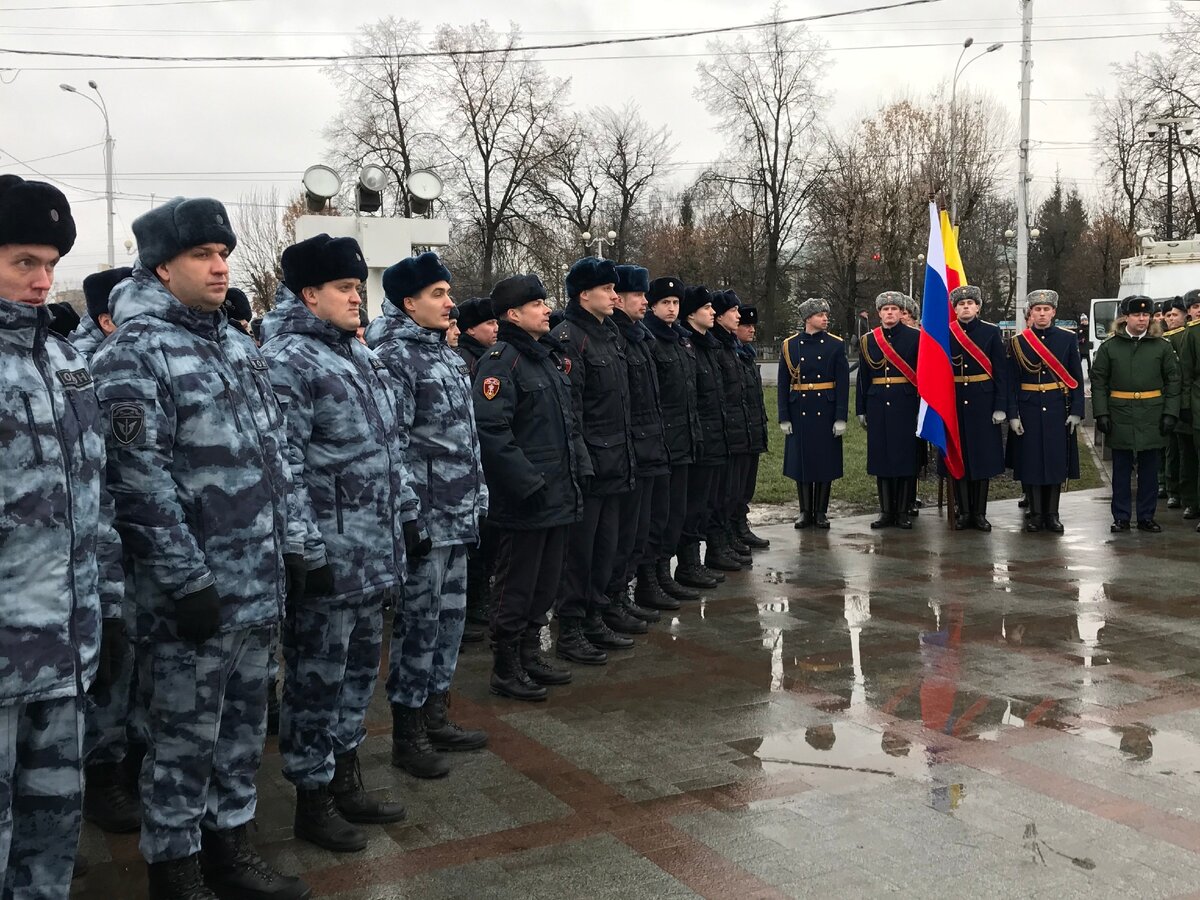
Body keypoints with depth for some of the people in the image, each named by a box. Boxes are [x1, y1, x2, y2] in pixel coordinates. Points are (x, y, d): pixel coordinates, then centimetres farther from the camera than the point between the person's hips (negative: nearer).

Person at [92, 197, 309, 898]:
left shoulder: (239, 346, 13)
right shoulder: (135, 354, -12)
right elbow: (139, 480, -18)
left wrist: (290, 546, 13)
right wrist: (187, 580, -19)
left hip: (259, 584, 8)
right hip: (192, 592, -7)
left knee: (244, 723, 18)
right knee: (184, 737, 6)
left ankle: (231, 843, 34)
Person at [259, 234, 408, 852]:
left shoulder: (360, 357, 16)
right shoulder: (286, 360, -13)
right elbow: (284, 464, -19)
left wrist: (404, 512, 18)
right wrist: (307, 547, -21)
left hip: (373, 550, 9)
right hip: (328, 556, -9)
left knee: (360, 666, 18)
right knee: (318, 676, 3)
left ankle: (345, 777, 33)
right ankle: (312, 800, 17)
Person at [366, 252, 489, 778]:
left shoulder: (442, 351, 16)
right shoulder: (394, 356, -13)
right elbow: (393, 444, -18)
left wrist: (476, 496, 18)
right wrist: (408, 517, -20)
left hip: (457, 516, 9)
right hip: (424, 517, -9)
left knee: (450, 616, 15)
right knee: (419, 622, 0)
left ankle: (435, 716, 29)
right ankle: (407, 735, 13)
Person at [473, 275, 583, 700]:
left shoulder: (550, 356, 15)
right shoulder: (502, 361, -14)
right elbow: (490, 430, -23)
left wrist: (577, 461, 12)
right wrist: (527, 483, -23)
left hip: (559, 496, 9)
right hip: (523, 501, -9)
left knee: (545, 583, 17)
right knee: (517, 587, 2)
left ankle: (530, 656, 31)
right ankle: (506, 670, 14)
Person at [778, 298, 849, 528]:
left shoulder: (835, 345, 1)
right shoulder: (789, 345, 2)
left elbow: (843, 383, -2)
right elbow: (783, 384, 3)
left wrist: (841, 417, -8)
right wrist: (784, 417, -3)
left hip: (826, 412, 0)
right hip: (799, 412, 1)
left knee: (826, 460, 4)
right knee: (801, 459, 4)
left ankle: (821, 512, 15)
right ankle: (805, 511, 16)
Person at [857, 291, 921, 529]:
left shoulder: (915, 337, 1)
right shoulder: (868, 340, 9)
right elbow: (863, 378, 11)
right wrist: (861, 410, 8)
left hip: (905, 405, -3)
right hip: (877, 406, 3)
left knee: (904, 455, 0)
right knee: (880, 457, 5)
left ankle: (902, 512, 9)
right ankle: (886, 511, 12)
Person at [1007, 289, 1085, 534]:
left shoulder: (1068, 339, 4)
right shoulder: (1018, 342, 2)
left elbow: (1076, 379, 3)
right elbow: (1012, 381, 1)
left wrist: (1076, 411, -4)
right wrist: (1013, 415, -6)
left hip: (1058, 410, 0)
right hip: (1029, 410, 0)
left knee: (1056, 459, 4)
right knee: (1031, 460, 2)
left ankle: (1052, 514, 13)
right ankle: (1035, 513, 12)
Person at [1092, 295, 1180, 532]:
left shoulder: (1162, 347, 4)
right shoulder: (1109, 347, 2)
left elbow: (1173, 381, 5)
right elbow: (1098, 382, 2)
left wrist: (1170, 413, -3)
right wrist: (1101, 413, -6)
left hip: (1152, 419, 1)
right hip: (1120, 418, -1)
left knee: (1149, 470, 7)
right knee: (1121, 470, 6)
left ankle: (1146, 517, 16)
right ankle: (1121, 518, 14)